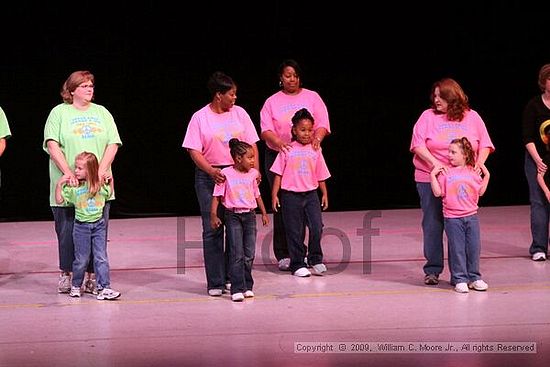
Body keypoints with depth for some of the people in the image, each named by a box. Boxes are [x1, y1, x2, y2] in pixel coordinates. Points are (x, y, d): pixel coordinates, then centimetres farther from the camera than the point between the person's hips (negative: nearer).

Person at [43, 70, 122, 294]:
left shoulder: (101, 113, 14)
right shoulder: (59, 113, 3)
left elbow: (113, 144, 6)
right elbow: (52, 145, -7)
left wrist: (101, 170, -9)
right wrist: (68, 172, -18)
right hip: (68, 186, -3)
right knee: (67, 231, 1)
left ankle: (91, 277, 9)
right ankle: (66, 274, 16)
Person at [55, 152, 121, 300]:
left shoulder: (100, 185, 3)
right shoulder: (72, 187, -5)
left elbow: (109, 194, 22)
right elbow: (59, 200, -5)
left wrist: (110, 180, 9)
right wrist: (59, 184, -13)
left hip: (99, 225, 2)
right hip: (81, 226, -2)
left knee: (101, 258, -1)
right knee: (81, 259, 5)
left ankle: (104, 288, -2)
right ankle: (76, 286, 23)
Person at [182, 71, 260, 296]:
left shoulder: (239, 113, 7)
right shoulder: (200, 118, -2)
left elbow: (251, 145, 8)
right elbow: (194, 151, -6)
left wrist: (255, 171, -6)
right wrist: (211, 171, -21)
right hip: (209, 176, -3)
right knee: (212, 229, -2)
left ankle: (232, 277, 14)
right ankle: (215, 282, 3)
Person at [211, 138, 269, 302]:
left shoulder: (253, 174, 5)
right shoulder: (226, 174, -9)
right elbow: (217, 196, -5)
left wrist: (264, 213, 20)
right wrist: (213, 215, -13)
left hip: (250, 215, 4)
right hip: (233, 216, -4)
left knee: (249, 254, 5)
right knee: (236, 254, -7)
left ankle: (247, 286, 15)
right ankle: (237, 289, -6)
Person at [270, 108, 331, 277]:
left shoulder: (315, 150, 5)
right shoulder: (287, 150, -1)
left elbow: (320, 175, 12)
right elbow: (278, 174, 1)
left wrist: (324, 194, 11)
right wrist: (274, 194, -3)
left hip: (311, 194, 2)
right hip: (291, 195, -2)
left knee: (316, 227, -9)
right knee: (295, 231, 3)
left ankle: (315, 260, 9)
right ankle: (298, 265, 12)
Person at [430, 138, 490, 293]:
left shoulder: (473, 172, 6)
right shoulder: (445, 172, -1)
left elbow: (480, 191, 9)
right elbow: (438, 192, -6)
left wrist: (486, 176, 5)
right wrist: (433, 175, -11)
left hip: (471, 216, 2)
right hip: (452, 218, -2)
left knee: (474, 247, 5)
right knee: (457, 249, -1)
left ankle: (474, 277, 16)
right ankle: (460, 279, 6)